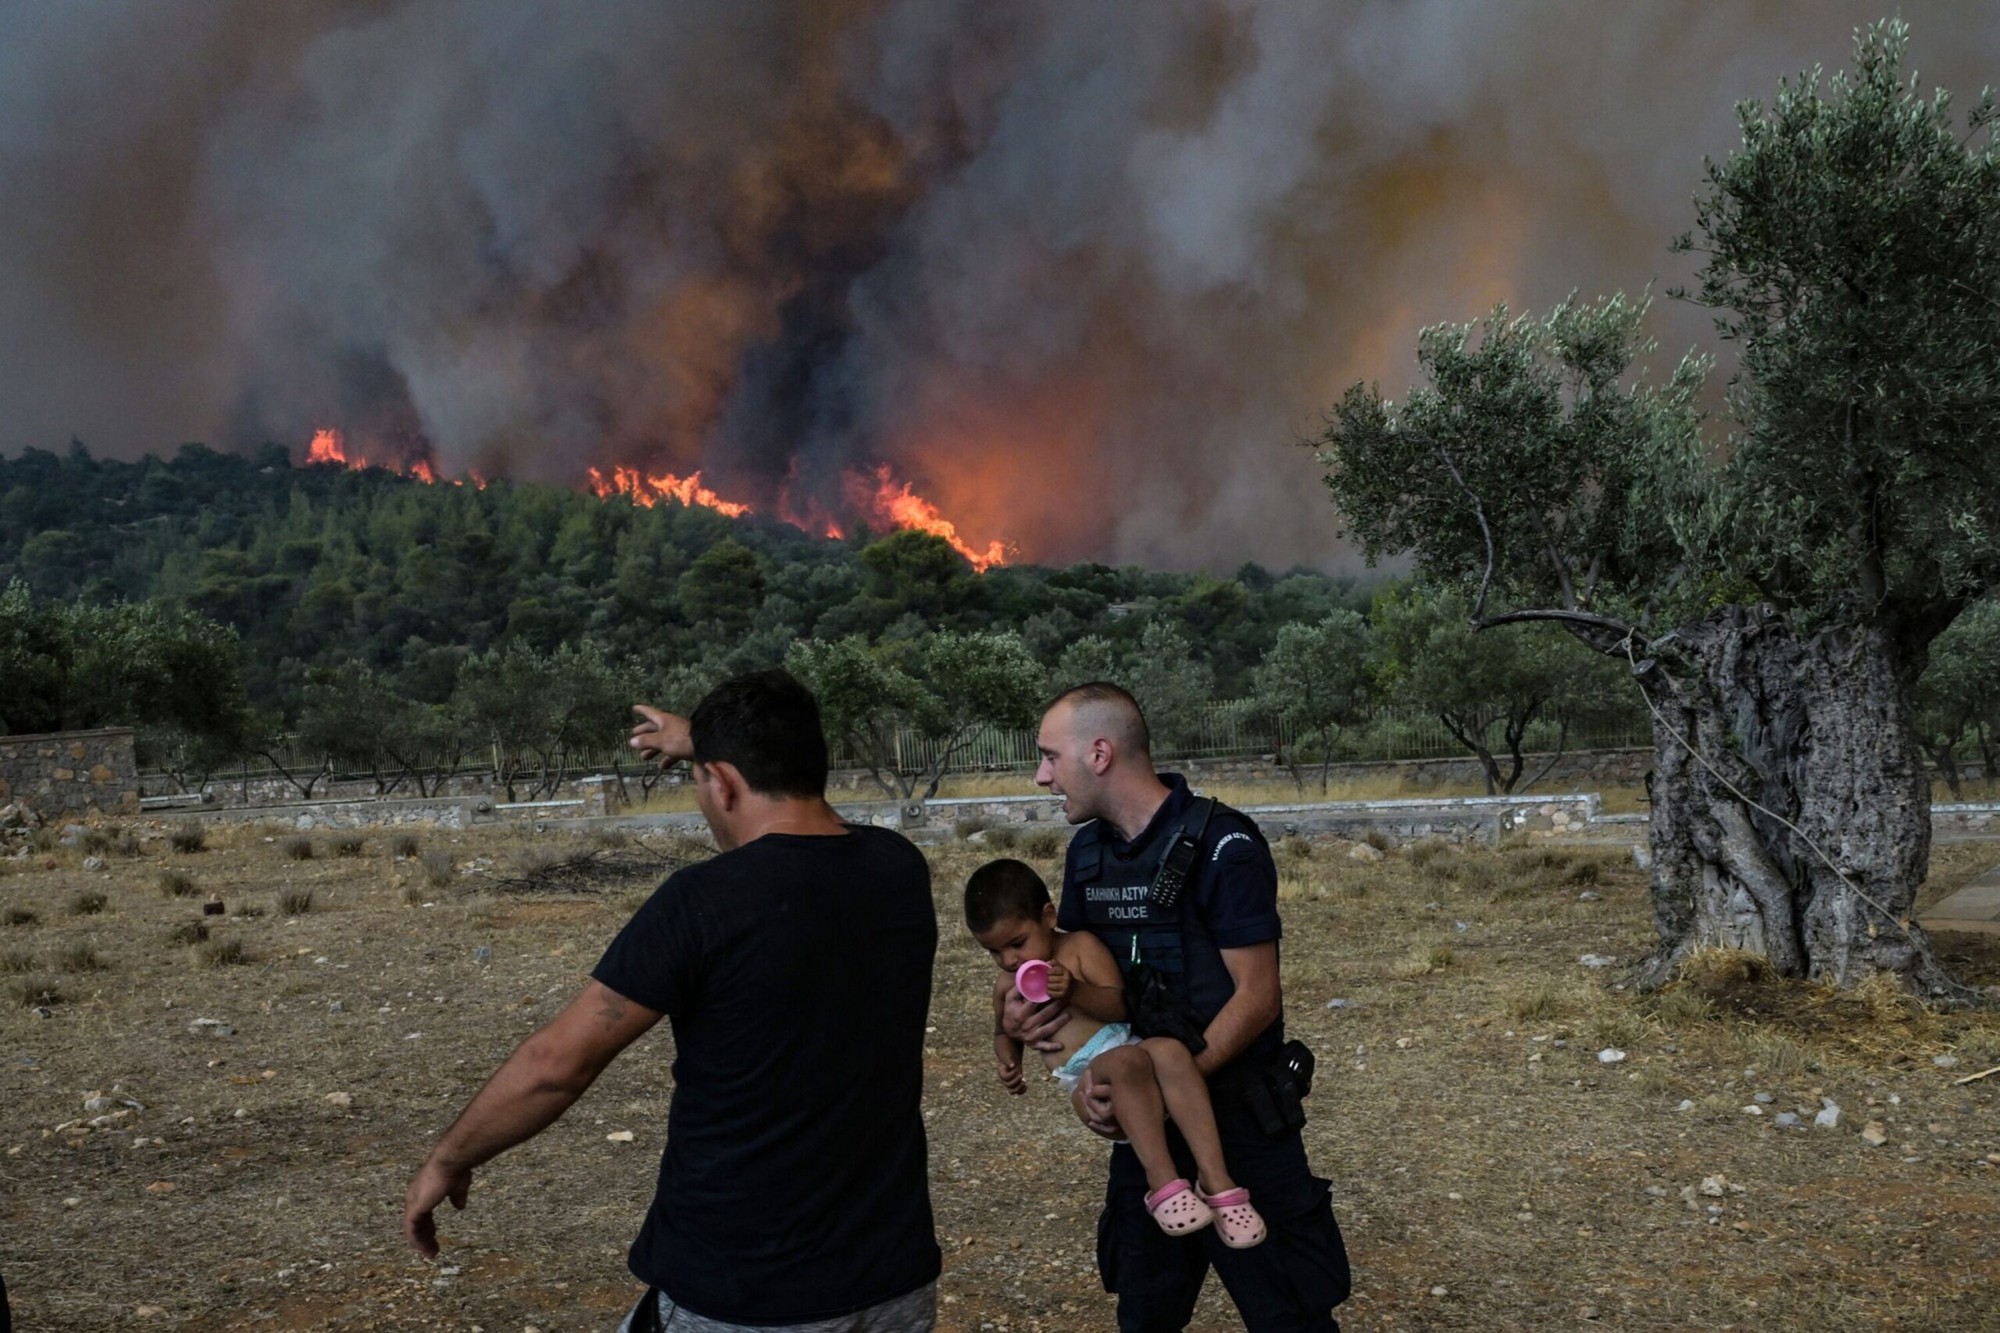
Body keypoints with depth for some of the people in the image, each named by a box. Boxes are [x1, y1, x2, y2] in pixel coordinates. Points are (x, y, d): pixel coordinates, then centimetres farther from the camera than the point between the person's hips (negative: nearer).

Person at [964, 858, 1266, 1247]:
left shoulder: (1080, 946, 5)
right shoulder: (1007, 987, 17)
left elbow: (1121, 1005, -3)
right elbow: (1004, 1033, 35)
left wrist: (1074, 991, -20)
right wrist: (1008, 1064, 13)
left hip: (1129, 1049, 0)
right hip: (1090, 1086, 0)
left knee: (1169, 1050, -38)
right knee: (1127, 1061, -37)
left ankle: (1216, 1182, -38)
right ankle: (1162, 1183, -40)